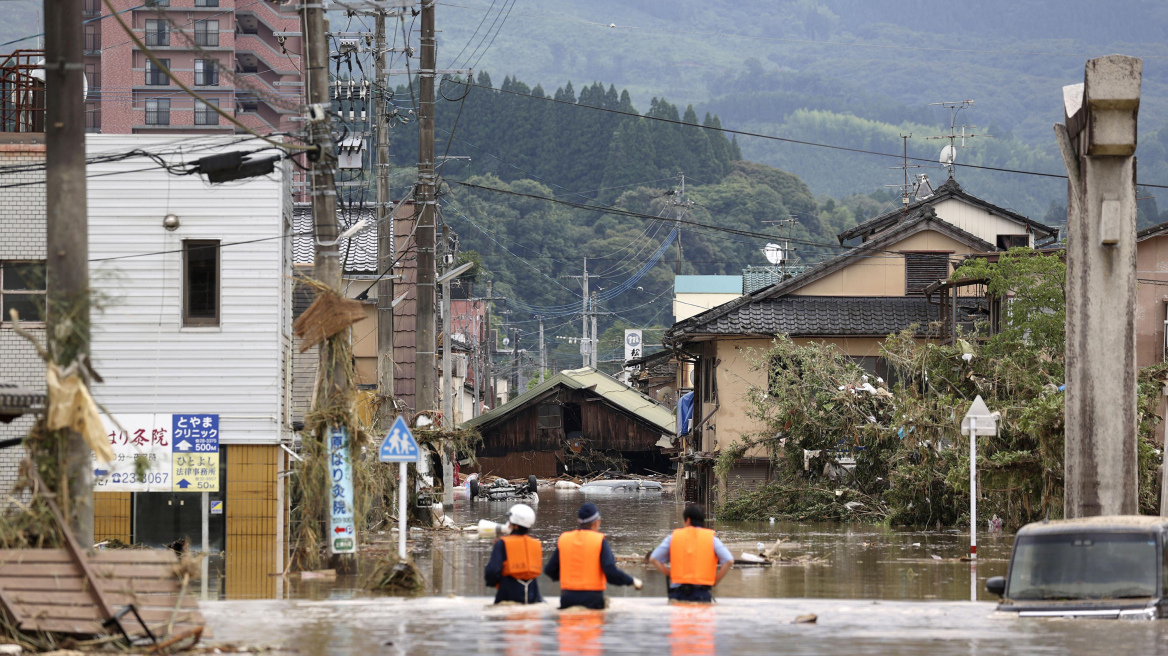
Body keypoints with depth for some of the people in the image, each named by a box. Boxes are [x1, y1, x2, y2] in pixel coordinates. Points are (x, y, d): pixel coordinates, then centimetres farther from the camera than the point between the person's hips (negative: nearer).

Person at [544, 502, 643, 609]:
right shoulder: (600, 541, -6)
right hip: (592, 597, -3)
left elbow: (549, 570, 10)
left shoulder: (564, 539, 5)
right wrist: (632, 581, 1)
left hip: (567, 597, 3)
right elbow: (611, 571, -15)